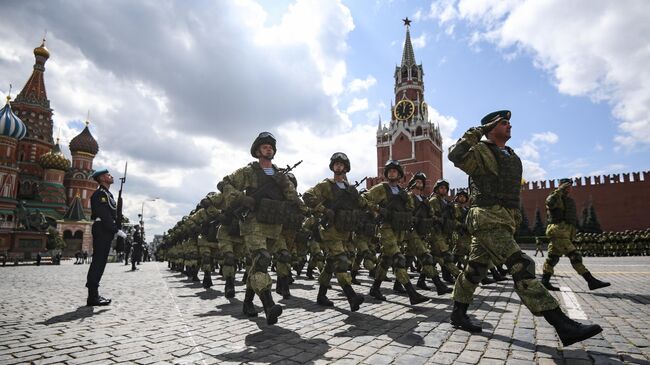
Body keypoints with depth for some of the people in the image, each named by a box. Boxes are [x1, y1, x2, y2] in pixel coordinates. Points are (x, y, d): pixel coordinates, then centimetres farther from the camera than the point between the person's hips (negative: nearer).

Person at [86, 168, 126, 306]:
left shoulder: (107, 194, 21)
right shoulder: (99, 194, -10)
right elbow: (104, 215, -19)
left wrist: (115, 229, 11)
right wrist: (116, 230, -20)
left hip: (106, 232, 10)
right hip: (101, 231, -10)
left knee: (100, 263, 11)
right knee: (98, 262, -8)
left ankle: (94, 294, 17)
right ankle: (93, 297, -4)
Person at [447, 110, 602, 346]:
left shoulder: (512, 157, 22)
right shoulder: (481, 152, -5)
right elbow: (455, 155, -26)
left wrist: (516, 215, 29)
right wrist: (477, 131, -17)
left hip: (504, 221, 9)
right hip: (487, 219, -9)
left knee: (476, 269, 12)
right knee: (521, 267, -15)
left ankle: (458, 314, 22)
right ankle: (563, 326, -15)